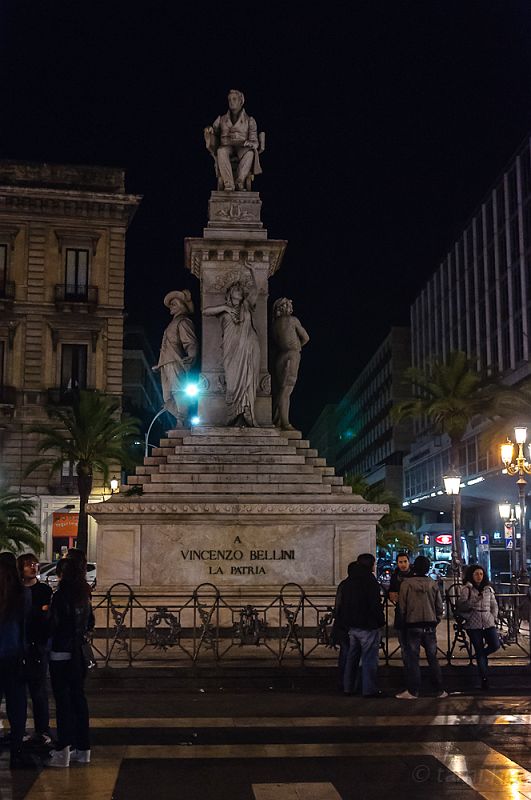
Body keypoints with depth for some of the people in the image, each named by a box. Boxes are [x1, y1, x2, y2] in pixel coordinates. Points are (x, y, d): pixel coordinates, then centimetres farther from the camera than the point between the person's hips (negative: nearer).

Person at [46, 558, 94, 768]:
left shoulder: (61, 595, -15)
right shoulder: (84, 595, 5)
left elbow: (55, 625, -13)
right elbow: (90, 623, 13)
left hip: (61, 654, -6)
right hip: (79, 653, 6)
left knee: (63, 701, -3)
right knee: (78, 698, 12)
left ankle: (63, 751, -3)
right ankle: (83, 748, 18)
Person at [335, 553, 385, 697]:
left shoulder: (347, 582, 14)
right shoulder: (370, 581, -11)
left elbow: (342, 605, 18)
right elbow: (375, 605, -16)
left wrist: (344, 623, 21)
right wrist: (381, 621, -6)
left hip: (352, 626, 8)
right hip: (368, 626, -8)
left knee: (351, 656, 14)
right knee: (369, 658, -3)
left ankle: (347, 687, 18)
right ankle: (369, 689, -2)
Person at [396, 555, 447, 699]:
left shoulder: (406, 584, -7)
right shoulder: (433, 584, 0)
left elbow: (402, 606, -3)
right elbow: (439, 606, 5)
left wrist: (405, 621, 11)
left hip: (412, 625, -3)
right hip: (430, 626, 3)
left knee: (412, 659, 2)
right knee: (433, 659, 10)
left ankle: (413, 691, 3)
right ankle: (439, 690, 13)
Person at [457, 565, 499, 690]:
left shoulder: (488, 589, 12)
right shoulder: (466, 589, 0)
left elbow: (494, 605, 20)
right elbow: (460, 606, -6)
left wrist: (494, 617, 7)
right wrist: (475, 600, -14)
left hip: (488, 623, 4)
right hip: (474, 624, -3)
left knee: (495, 645, -9)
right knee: (479, 652, -2)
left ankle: (482, 656, 25)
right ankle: (484, 679, 6)